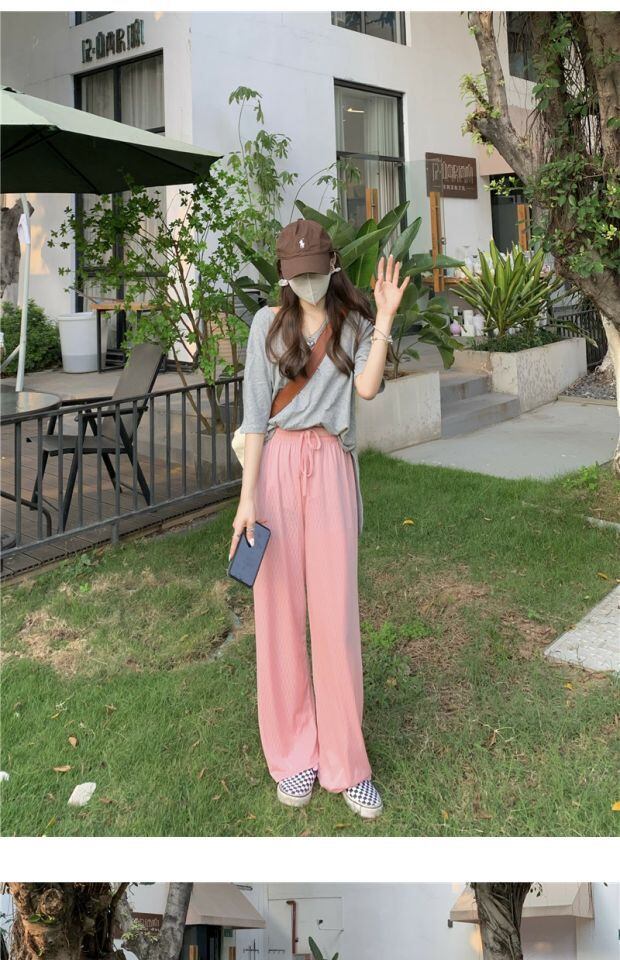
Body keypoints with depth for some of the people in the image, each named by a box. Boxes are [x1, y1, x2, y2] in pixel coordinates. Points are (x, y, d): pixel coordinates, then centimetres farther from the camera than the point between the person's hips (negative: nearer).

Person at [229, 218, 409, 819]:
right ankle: (292, 753, 18)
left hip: (331, 467, 0)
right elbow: (255, 414, 1)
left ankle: (345, 762, 13)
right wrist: (247, 497, -4)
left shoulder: (354, 323, 8)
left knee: (336, 612, 0)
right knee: (279, 610, 3)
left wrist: (385, 319, -15)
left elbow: (367, 387, -11)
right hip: (276, 465, 0)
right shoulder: (269, 324, 5)